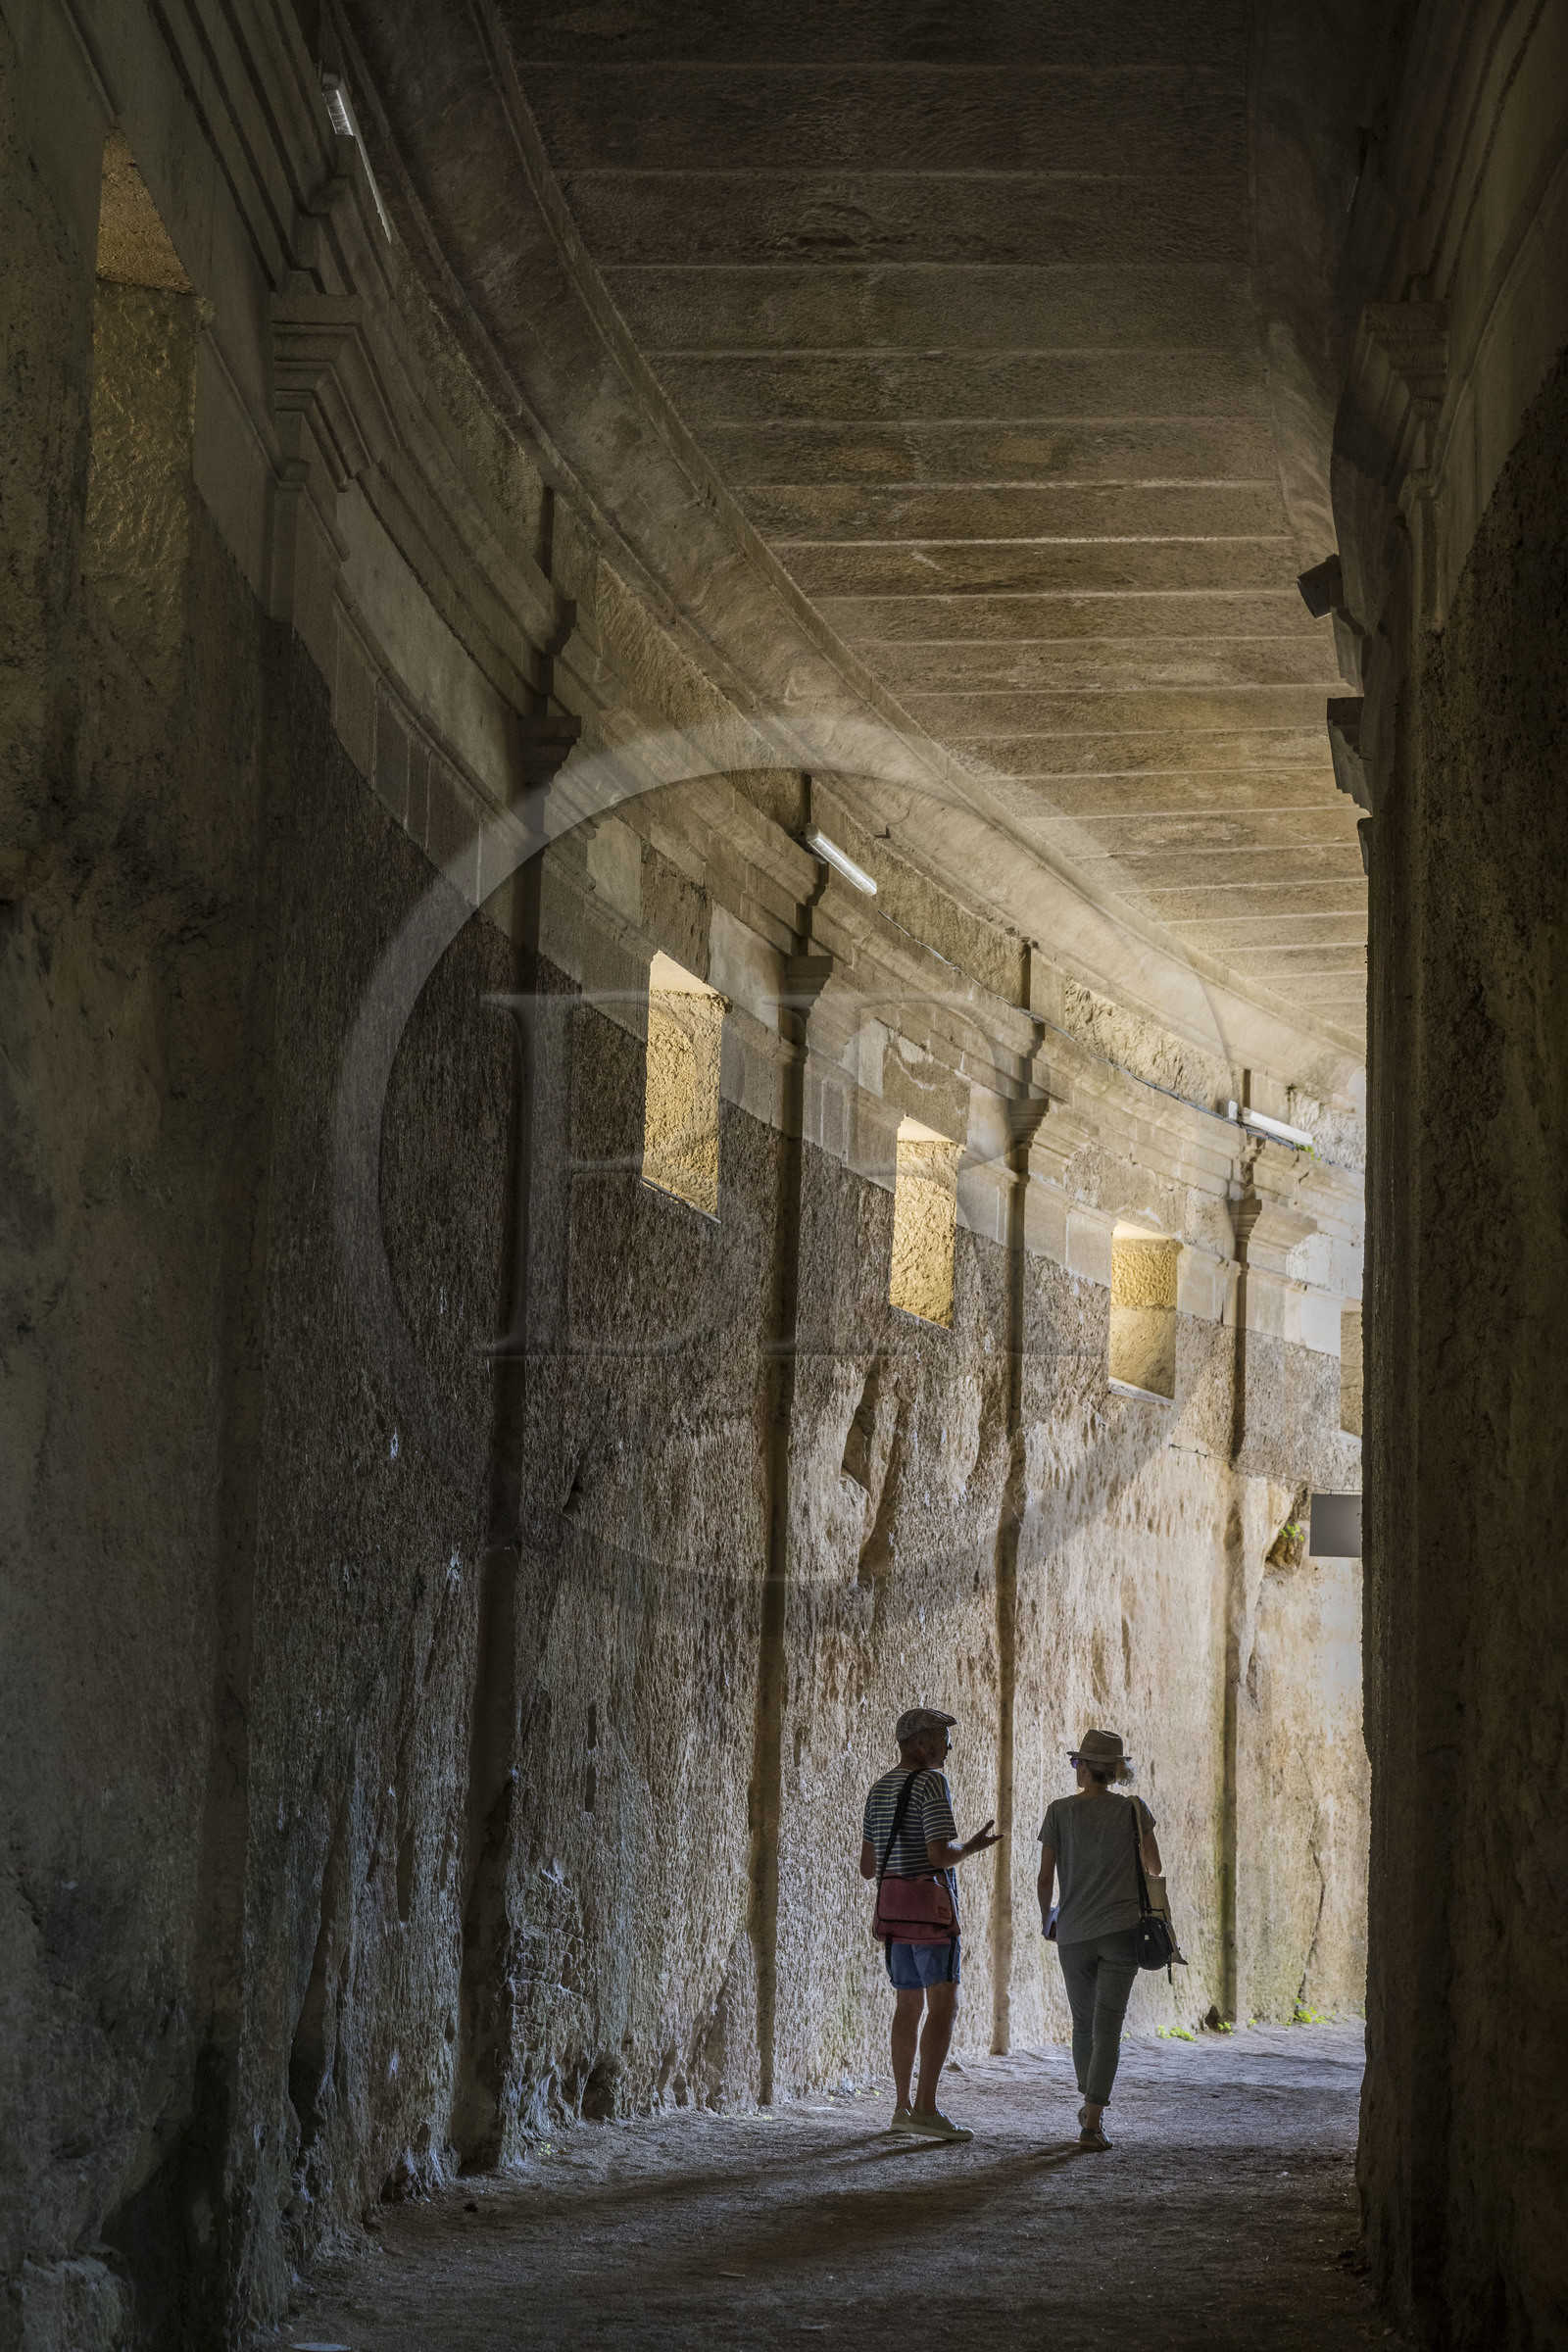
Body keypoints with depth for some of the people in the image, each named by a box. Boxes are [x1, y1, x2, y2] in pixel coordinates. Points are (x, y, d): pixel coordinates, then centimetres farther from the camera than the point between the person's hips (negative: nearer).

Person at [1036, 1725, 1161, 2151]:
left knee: (1083, 2023, 18)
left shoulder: (1060, 1812, -3)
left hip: (1073, 1934, 1)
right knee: (1108, 2027, -2)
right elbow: (1154, 1868, 9)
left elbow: (1045, 1877, -1)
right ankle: (1092, 2122, -12)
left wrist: (1045, 1921, 16)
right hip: (1121, 1931, -1)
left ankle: (1091, 2106, 32)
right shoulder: (1133, 1809, -2)